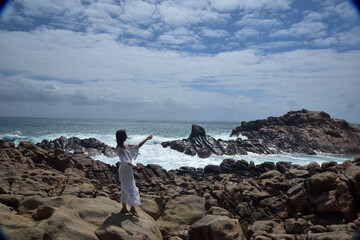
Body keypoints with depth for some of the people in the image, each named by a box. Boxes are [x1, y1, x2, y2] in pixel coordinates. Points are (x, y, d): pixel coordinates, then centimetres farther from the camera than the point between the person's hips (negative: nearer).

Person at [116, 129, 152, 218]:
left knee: (125, 189, 15)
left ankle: (124, 208, 25)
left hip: (128, 170, 9)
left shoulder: (126, 146, 6)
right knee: (131, 188, -2)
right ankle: (132, 208, 11)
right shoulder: (119, 148, -20)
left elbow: (137, 146, 16)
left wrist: (146, 139, 12)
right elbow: (125, 161, -29)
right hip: (125, 170, -9)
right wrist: (134, 166, -42)